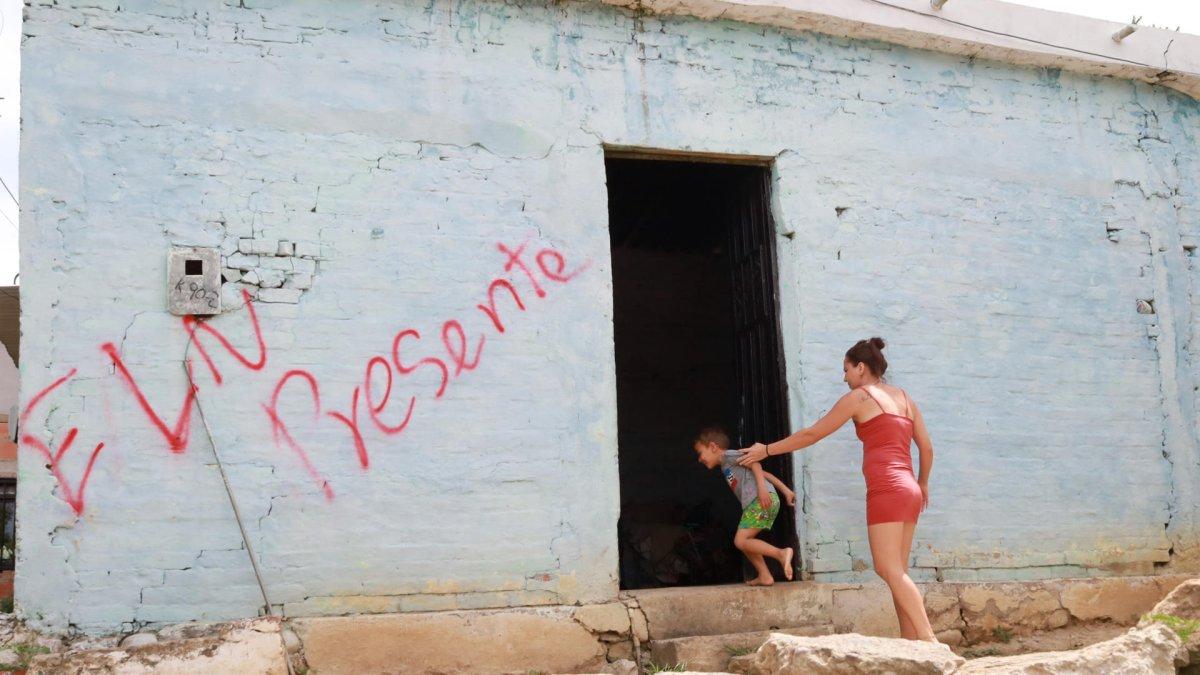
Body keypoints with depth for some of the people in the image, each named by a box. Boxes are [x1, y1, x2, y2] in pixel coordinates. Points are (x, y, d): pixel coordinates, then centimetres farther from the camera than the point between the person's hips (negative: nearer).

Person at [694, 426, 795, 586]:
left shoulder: (728, 456, 6)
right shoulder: (728, 466, 32)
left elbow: (753, 462, -10)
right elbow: (764, 473, 28)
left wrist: (761, 487, -23)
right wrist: (786, 490, 23)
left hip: (761, 500, -10)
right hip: (757, 502, 10)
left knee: (740, 541, -13)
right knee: (744, 541, 15)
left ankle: (781, 553, -21)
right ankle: (764, 576, 10)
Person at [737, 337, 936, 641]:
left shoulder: (858, 397, 0)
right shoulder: (904, 398, 19)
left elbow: (811, 434, 4)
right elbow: (927, 448, 18)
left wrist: (766, 450, 12)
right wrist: (923, 483, 35)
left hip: (886, 489, -8)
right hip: (909, 491, 8)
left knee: (889, 569, -11)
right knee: (896, 572, 7)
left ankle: (929, 641, -22)